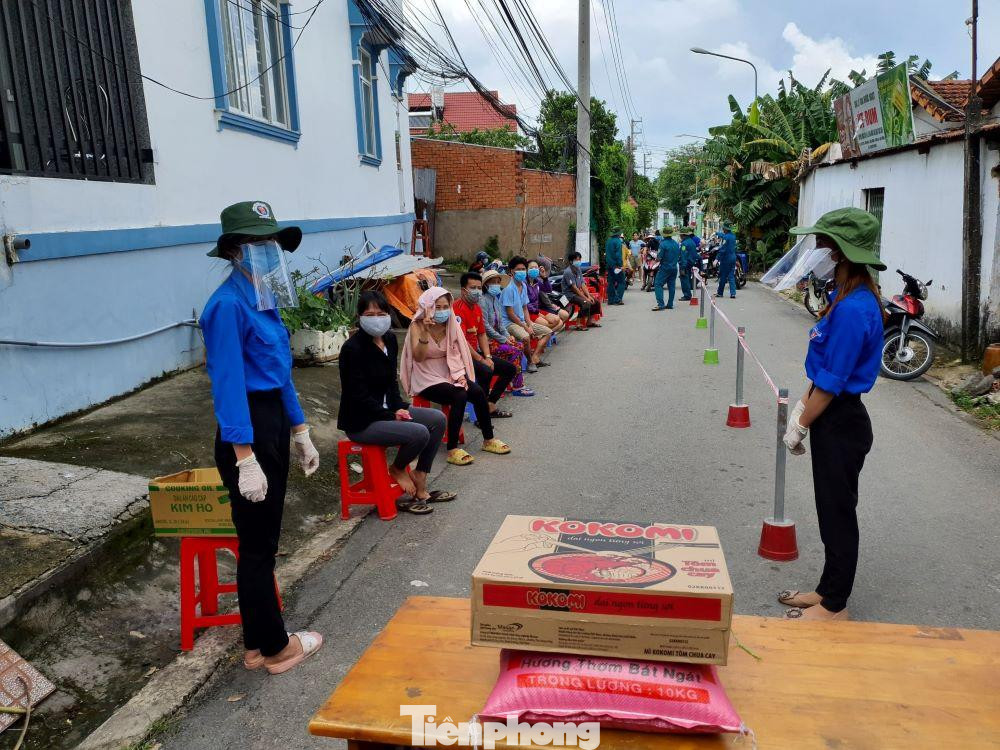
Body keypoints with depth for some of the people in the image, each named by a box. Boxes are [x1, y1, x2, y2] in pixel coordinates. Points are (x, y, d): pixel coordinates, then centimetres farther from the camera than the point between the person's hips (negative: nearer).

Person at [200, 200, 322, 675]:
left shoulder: (263, 300, 9)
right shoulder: (228, 305, -18)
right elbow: (228, 384, -22)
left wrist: (300, 432, 17)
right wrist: (245, 460, -25)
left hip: (275, 424, 10)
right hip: (247, 430, -10)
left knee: (264, 538, 18)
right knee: (257, 543, 6)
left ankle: (258, 644, 34)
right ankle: (274, 647, 23)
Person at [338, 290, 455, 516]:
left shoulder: (389, 339, 4)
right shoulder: (353, 348, -20)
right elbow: (359, 396, -20)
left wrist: (399, 408, -3)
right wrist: (392, 416, -16)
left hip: (387, 410, 9)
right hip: (361, 421, -9)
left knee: (438, 419, -2)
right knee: (420, 433, -26)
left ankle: (419, 489, 4)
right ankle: (397, 469, 7)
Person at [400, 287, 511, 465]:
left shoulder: (450, 324, 4)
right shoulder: (417, 326, -11)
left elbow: (456, 354, 7)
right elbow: (418, 357, -24)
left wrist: (460, 375, -9)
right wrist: (425, 332, -36)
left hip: (448, 374, 5)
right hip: (426, 379, -5)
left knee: (478, 392, -17)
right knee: (460, 396, -29)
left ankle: (488, 440, 0)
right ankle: (452, 450, -23)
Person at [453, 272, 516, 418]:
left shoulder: (477, 308, 13)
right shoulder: (458, 308, -18)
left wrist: (488, 357, 1)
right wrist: (481, 360, -20)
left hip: (475, 353, 10)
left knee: (510, 369, 7)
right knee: (486, 372, -35)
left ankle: (490, 406, 8)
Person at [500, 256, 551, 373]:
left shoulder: (524, 286, 9)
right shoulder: (509, 289, -17)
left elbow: (525, 309, 13)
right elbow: (510, 314, -18)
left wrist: (530, 325, -2)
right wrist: (525, 327, -14)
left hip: (522, 321, 9)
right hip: (510, 323, -9)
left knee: (547, 332, 7)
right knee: (525, 337, -36)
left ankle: (535, 357, -2)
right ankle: (530, 361, -10)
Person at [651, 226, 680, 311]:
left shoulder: (663, 243, -14)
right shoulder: (676, 243, 7)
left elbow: (659, 257, -16)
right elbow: (679, 256, 14)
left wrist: (657, 258, 4)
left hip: (665, 267, -7)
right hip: (674, 267, 7)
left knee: (658, 284, -6)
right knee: (672, 286, 10)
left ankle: (660, 304, -17)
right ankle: (670, 304, 13)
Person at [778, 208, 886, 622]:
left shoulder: (853, 309, -23)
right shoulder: (846, 297, 7)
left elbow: (832, 382, -21)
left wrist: (801, 425, -12)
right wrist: (802, 406, 12)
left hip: (841, 424, -10)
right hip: (832, 418, 10)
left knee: (838, 512, 4)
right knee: (831, 509, 19)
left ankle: (835, 606, 20)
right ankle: (828, 589, 33)